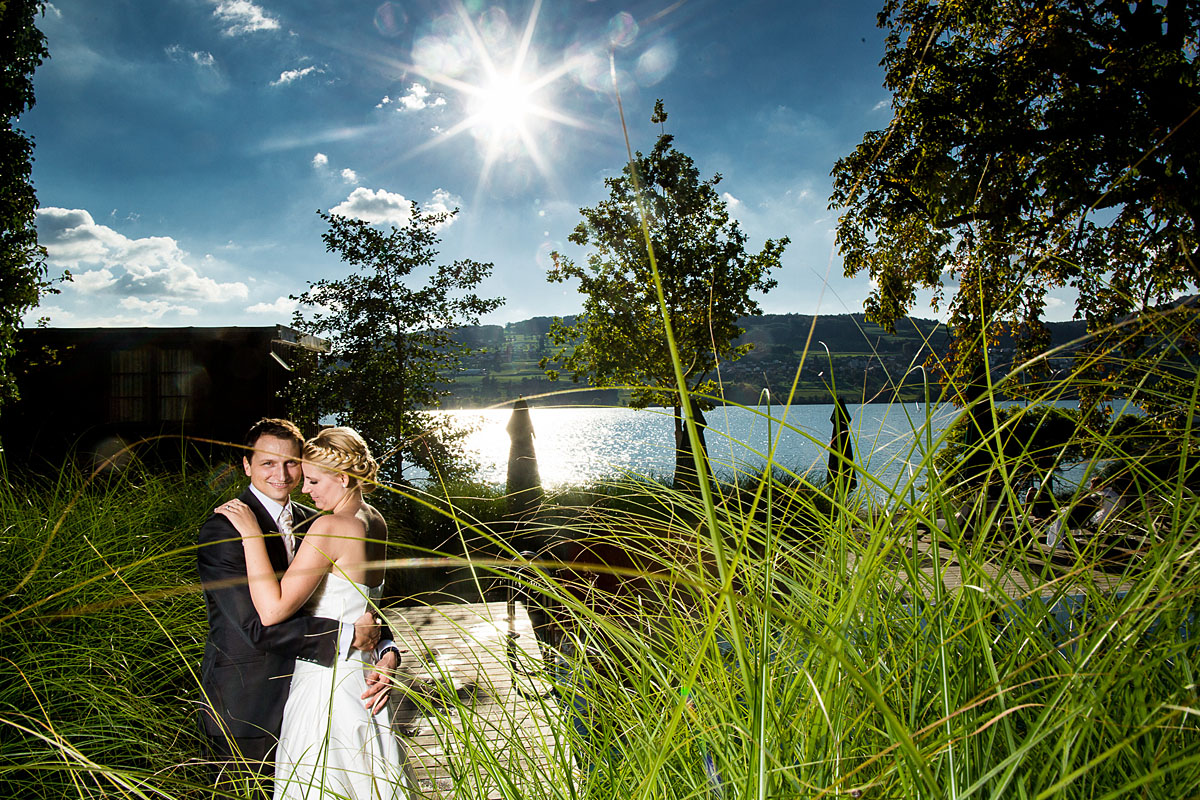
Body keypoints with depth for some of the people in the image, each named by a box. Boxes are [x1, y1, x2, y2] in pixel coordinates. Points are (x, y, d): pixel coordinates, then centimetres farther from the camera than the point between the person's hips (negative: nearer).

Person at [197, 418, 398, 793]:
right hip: (245, 716, -6)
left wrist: (387, 651, -13)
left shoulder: (312, 523, 5)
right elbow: (257, 624, -25)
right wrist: (347, 635, -23)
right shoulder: (223, 530, -15)